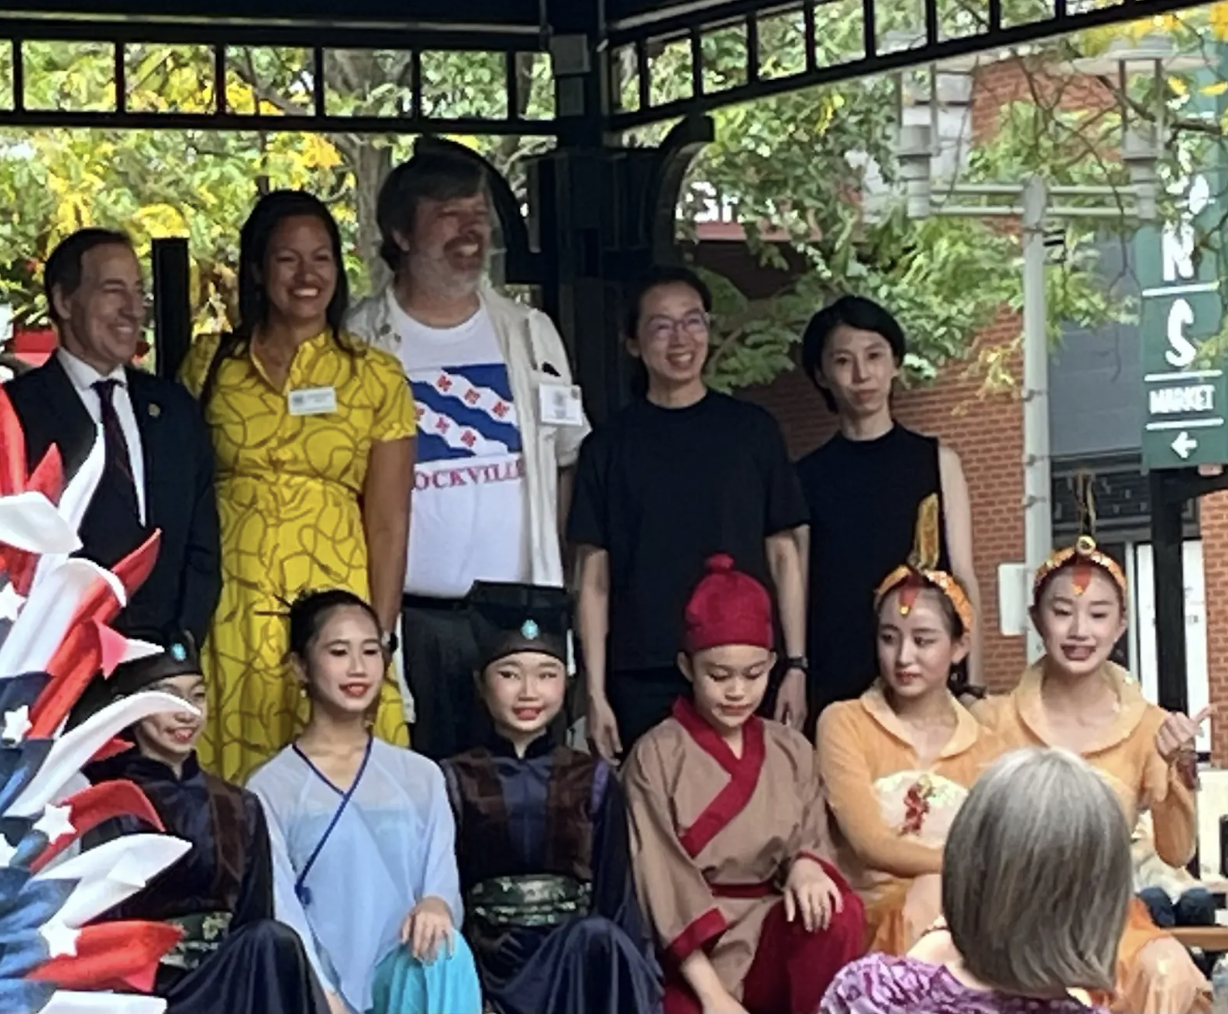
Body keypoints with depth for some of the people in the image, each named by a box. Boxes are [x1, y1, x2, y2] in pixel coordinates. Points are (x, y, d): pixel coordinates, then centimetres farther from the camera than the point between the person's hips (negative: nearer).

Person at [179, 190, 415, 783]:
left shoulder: (375, 378, 6)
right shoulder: (210, 366, 8)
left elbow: (388, 523, 3)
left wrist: (380, 637, -4)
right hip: (228, 615, 1)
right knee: (233, 790, -1)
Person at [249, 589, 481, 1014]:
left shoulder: (421, 777, 13)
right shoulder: (271, 788, 3)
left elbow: (443, 880, 4)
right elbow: (281, 913, -5)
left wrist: (436, 904, -23)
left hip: (407, 976, 2)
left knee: (444, 951, -35)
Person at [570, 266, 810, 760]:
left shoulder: (752, 429, 8)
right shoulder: (610, 446, 7)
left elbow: (784, 553, 9)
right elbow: (595, 579, 5)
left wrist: (796, 665, 1)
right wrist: (595, 693, -1)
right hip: (642, 682, 0)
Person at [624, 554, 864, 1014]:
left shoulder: (792, 752, 12)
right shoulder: (657, 756, -2)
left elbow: (812, 842, 11)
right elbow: (660, 881, -9)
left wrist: (806, 865, -17)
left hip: (773, 938, 4)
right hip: (692, 950, -4)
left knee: (841, 915, -29)